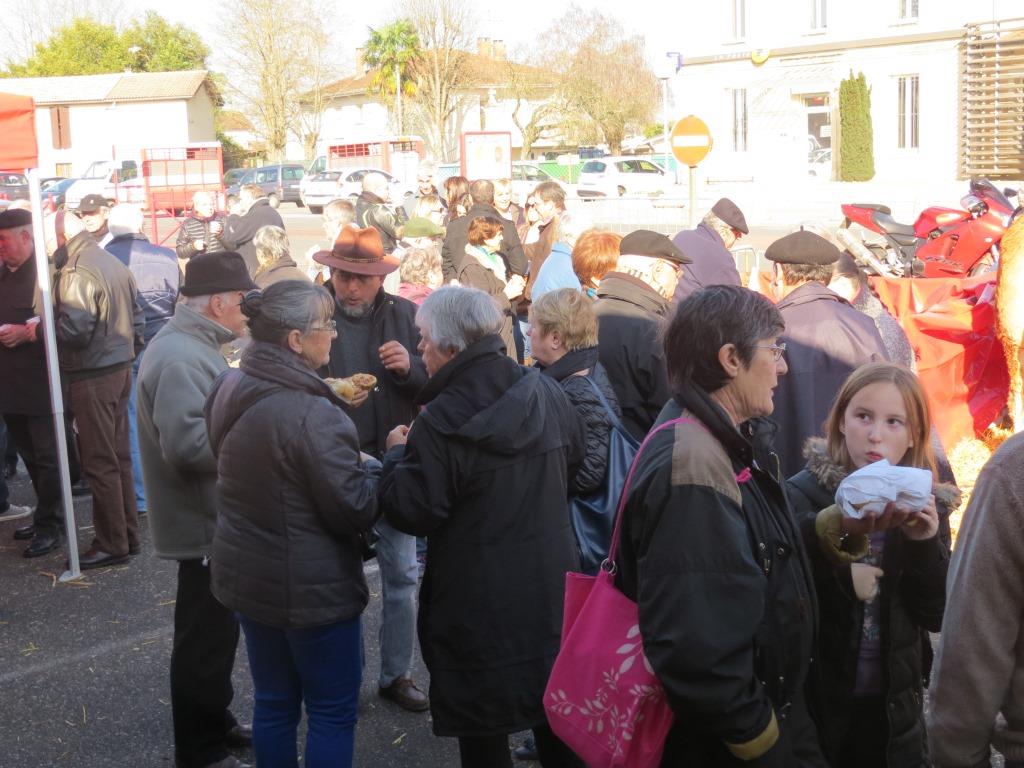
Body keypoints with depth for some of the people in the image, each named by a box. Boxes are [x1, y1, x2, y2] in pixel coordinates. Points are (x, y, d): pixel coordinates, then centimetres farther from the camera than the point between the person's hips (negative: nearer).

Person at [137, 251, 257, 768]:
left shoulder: (194, 344, 11)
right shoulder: (180, 357, -24)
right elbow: (187, 443, -31)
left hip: (213, 517, 11)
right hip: (204, 523, -11)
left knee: (216, 632, 22)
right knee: (205, 639, 3)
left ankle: (215, 724, 38)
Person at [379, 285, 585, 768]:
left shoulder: (440, 422, -21)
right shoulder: (547, 393, -1)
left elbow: (412, 514, -17)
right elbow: (573, 460, 16)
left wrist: (398, 455, -2)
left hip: (479, 605, -6)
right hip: (550, 588, 6)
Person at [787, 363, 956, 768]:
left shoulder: (927, 504, 0)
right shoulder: (803, 494, -12)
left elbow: (936, 615, -1)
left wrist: (924, 543, -17)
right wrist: (838, 530, -34)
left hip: (895, 706, 3)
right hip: (818, 703, -3)